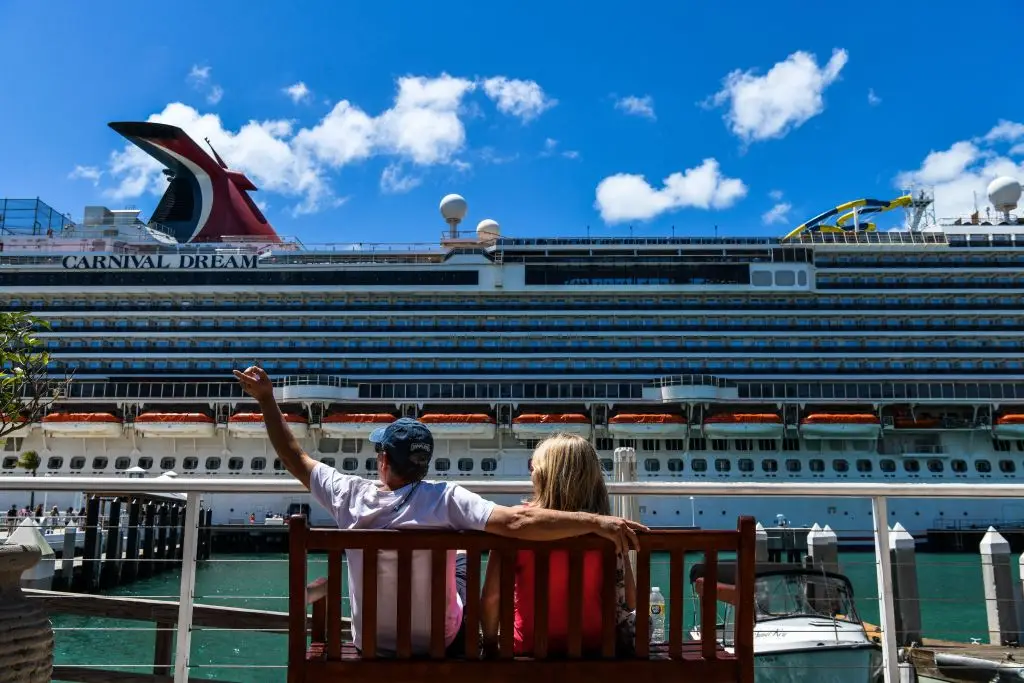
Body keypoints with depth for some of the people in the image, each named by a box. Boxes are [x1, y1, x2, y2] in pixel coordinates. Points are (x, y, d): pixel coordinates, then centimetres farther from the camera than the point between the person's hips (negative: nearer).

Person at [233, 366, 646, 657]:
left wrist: (266, 399, 1)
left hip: (371, 647, 3)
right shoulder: (444, 499, -26)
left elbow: (295, 459, -5)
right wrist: (595, 521, -38)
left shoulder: (350, 496, -17)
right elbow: (517, 523, -38)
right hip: (441, 646, -3)